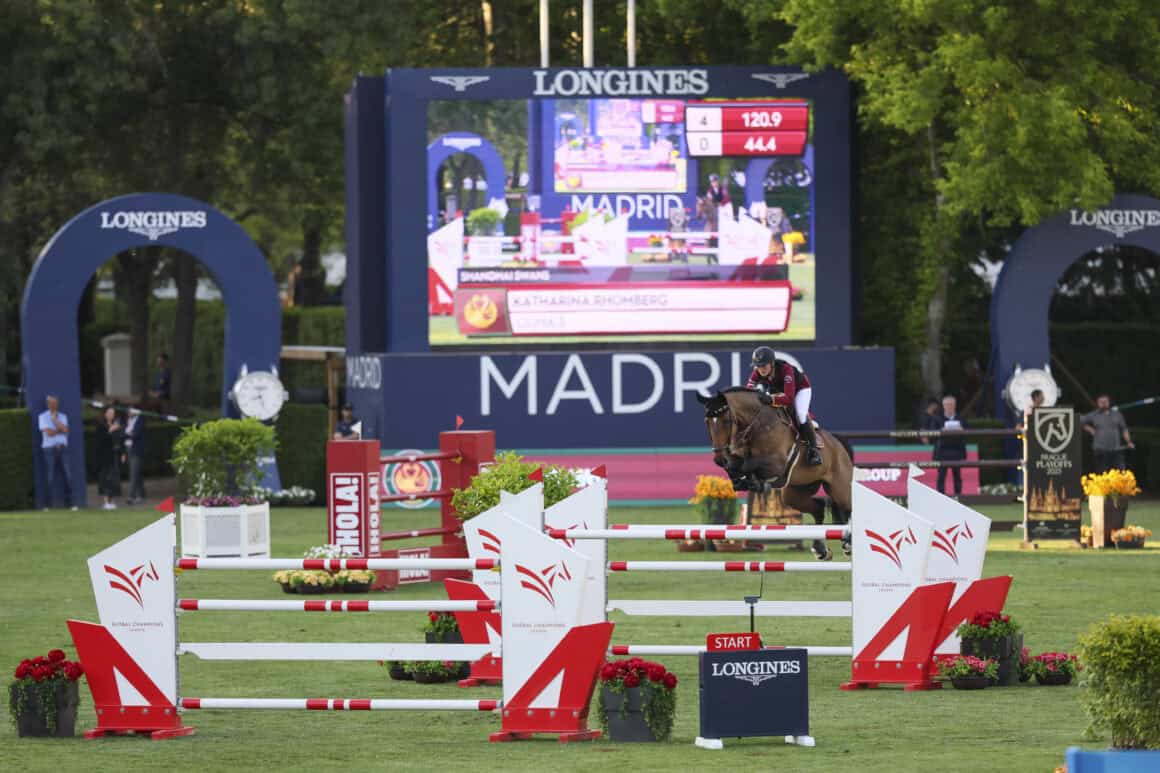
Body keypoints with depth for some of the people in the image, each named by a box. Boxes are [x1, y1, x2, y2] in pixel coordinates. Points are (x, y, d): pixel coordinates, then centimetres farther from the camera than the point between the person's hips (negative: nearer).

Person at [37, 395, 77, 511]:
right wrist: (60, 430, 1)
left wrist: (55, 419, -3)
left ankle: (70, 503, 2)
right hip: (49, 449, -3)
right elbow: (49, 432, -9)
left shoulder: (62, 417, 16)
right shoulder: (43, 417, 4)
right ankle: (48, 505, -2)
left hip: (62, 448, 3)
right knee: (49, 478, -5)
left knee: (67, 476, -1)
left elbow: (65, 430, -3)